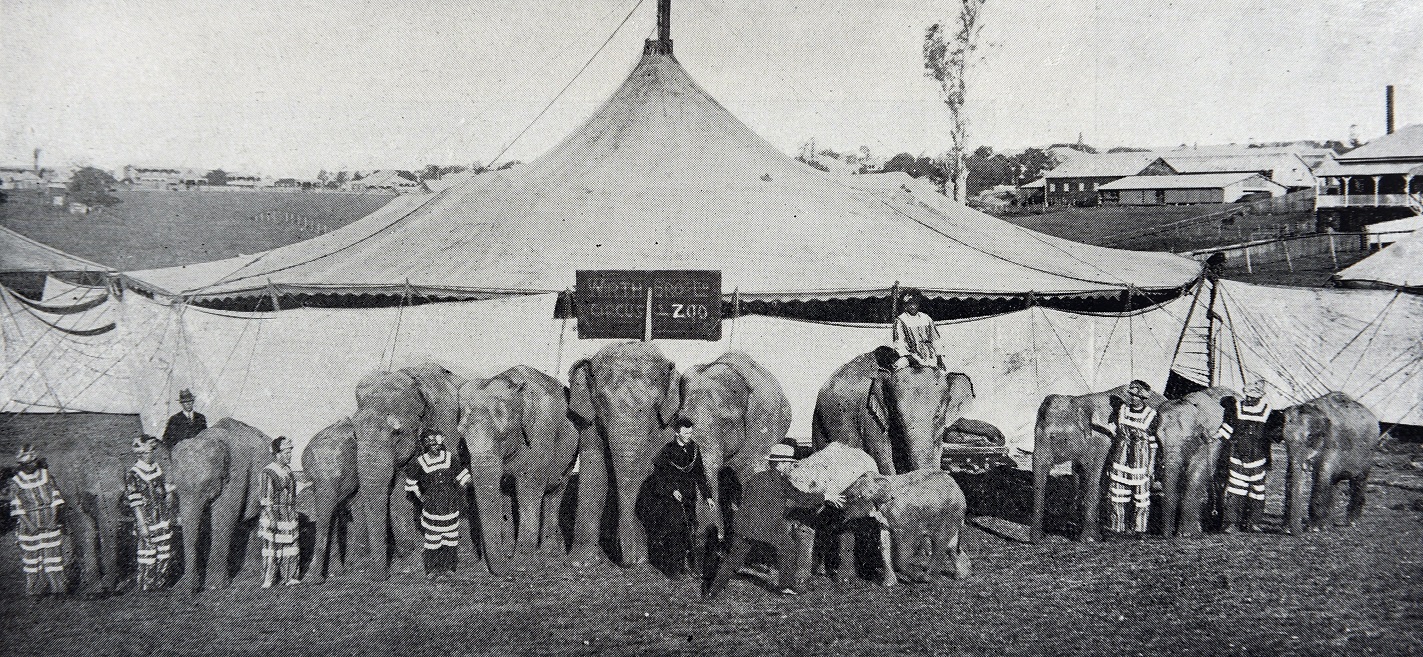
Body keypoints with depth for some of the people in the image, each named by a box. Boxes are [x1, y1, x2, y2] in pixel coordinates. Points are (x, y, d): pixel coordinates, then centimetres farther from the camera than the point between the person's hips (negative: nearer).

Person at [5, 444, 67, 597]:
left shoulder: (46, 475, 3)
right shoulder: (16, 482, -1)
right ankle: (35, 590, 13)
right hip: (29, 526, -1)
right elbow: (17, 508, -3)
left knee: (54, 555, 1)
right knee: (32, 558, 3)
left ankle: (58, 589, 6)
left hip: (50, 524, 1)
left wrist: (54, 519, -5)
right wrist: (30, 525, -11)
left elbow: (56, 499, 4)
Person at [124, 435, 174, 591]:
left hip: (164, 520, 7)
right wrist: (142, 525, -17)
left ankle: (161, 583, 26)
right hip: (147, 522, -7)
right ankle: (145, 586, 11)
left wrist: (169, 513, 17)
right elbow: (136, 504, -15)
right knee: (148, 554, 0)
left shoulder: (157, 468, 6)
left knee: (165, 554, 13)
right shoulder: (133, 475, -14)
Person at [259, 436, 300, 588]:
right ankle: (267, 580, 7)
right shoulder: (268, 472, -13)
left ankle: (289, 577, 17)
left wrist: (294, 513, 20)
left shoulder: (287, 470, 11)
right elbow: (266, 498, -15)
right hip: (274, 516, -8)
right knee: (271, 546, -1)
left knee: (291, 545, 9)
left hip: (290, 516, 8)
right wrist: (272, 520, -18)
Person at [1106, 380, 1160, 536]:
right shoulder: (1120, 410, 1)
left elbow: (1153, 443, 0)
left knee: (1140, 493, 4)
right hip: (1120, 458, 3)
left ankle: (1138, 527, 17)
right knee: (1117, 493, 3)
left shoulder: (1151, 416, -6)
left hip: (1140, 462, -3)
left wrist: (1151, 466, 0)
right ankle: (1117, 525, 13)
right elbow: (1111, 431, 11)